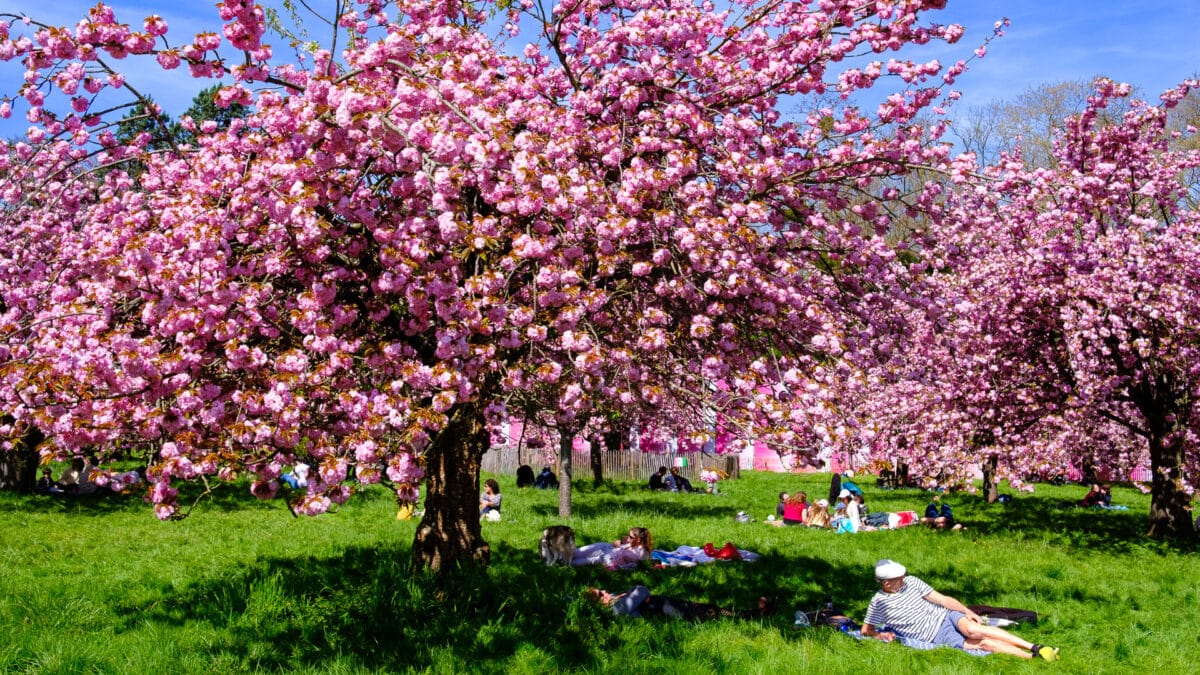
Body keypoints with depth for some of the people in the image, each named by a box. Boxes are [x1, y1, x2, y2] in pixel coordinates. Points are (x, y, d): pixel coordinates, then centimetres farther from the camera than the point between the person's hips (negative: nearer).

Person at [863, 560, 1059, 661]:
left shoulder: (910, 582, 4)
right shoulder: (878, 603, -4)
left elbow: (942, 599, 6)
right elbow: (866, 630, 7)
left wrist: (967, 611, -5)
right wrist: (880, 635, -14)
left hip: (945, 615, 3)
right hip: (938, 636, -2)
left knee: (973, 629, -30)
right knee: (982, 643, -21)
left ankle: (1035, 647, -31)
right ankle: (1033, 656, -27)